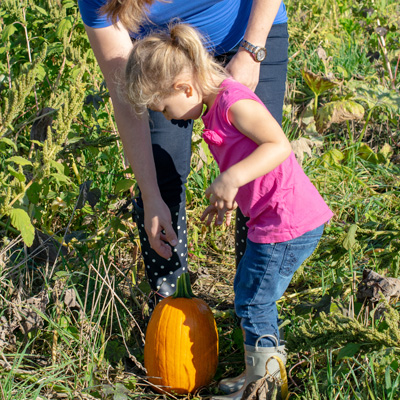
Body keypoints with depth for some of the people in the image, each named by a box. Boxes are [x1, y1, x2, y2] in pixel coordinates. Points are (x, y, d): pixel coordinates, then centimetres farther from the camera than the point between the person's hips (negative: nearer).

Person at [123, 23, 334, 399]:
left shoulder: (234, 103, -19)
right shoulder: (216, 108, 11)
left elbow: (279, 145, -29)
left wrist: (231, 179, -33)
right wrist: (223, 199, 27)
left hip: (288, 223, -11)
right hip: (269, 220, 11)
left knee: (254, 303, 0)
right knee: (247, 291, 21)